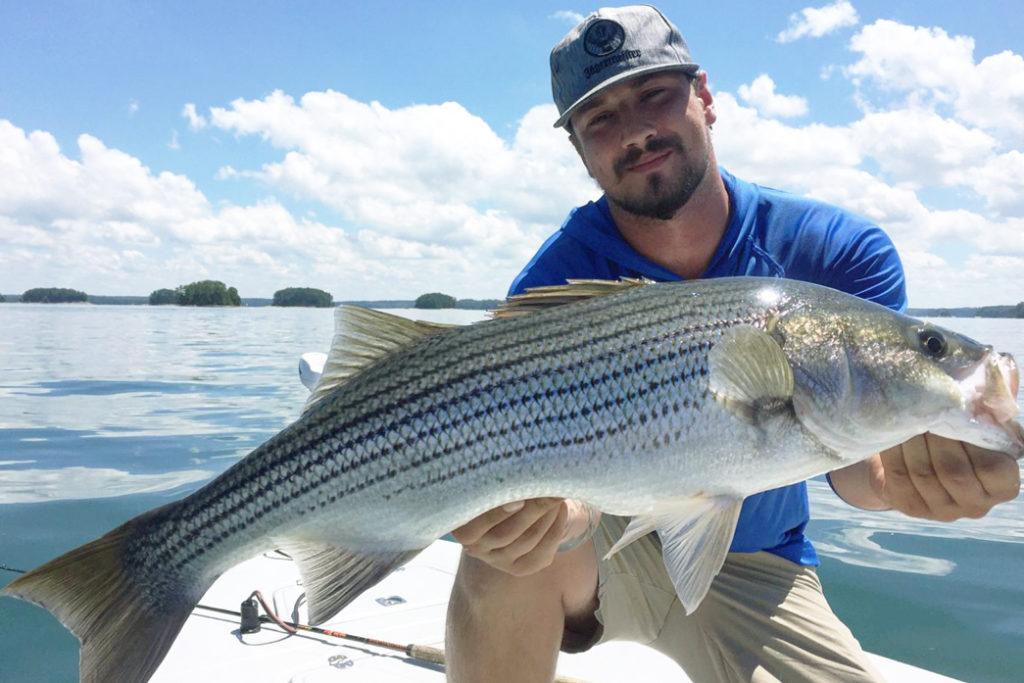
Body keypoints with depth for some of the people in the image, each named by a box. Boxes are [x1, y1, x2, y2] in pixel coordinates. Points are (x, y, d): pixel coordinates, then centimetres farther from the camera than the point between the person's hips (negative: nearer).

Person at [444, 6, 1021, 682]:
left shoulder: (843, 252, -13)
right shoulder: (557, 284, -18)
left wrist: (904, 467, -46)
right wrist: (550, 513, -49)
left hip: (754, 567, 2)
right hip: (608, 546, -1)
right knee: (514, 535, -32)